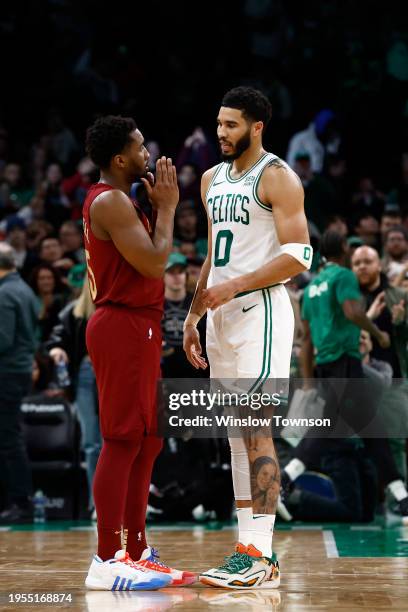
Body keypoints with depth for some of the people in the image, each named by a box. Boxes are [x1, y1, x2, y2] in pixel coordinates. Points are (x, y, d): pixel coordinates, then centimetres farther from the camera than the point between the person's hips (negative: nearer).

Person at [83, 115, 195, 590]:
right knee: (122, 442, -10)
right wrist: (166, 206, -9)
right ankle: (106, 562, -8)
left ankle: (136, 552, 17)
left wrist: (161, 206, 13)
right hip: (123, 327, -11)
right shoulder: (110, 202, -14)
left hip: (137, 327, 11)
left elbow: (150, 263, 20)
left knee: (146, 443, 12)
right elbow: (154, 263, -21)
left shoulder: (119, 200, 18)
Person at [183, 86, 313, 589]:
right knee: (236, 433, 8)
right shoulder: (213, 179, 16)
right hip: (222, 316, 8)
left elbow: (298, 256, -15)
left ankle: (259, 556, -12)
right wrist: (193, 316, 18)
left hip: (260, 310, -8)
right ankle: (250, 549, 11)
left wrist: (234, 286, -20)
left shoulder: (277, 177, -8)